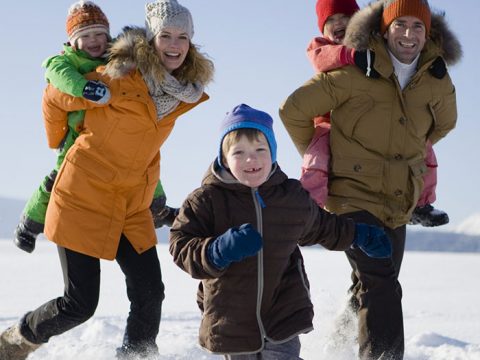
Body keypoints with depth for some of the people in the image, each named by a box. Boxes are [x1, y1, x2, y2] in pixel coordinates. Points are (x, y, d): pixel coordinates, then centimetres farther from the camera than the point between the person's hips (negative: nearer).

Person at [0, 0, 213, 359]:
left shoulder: (186, 91, -1)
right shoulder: (120, 77, -20)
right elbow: (54, 100, -6)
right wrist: (60, 144, 11)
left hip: (133, 208, 6)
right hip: (83, 198, -6)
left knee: (150, 293, -4)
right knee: (80, 303, -4)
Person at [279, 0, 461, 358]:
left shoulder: (437, 81, -1)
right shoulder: (355, 73, -16)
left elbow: (444, 123, 23)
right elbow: (294, 110, -8)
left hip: (398, 203, 6)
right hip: (353, 192, -6)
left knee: (377, 286, 17)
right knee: (380, 284, -18)